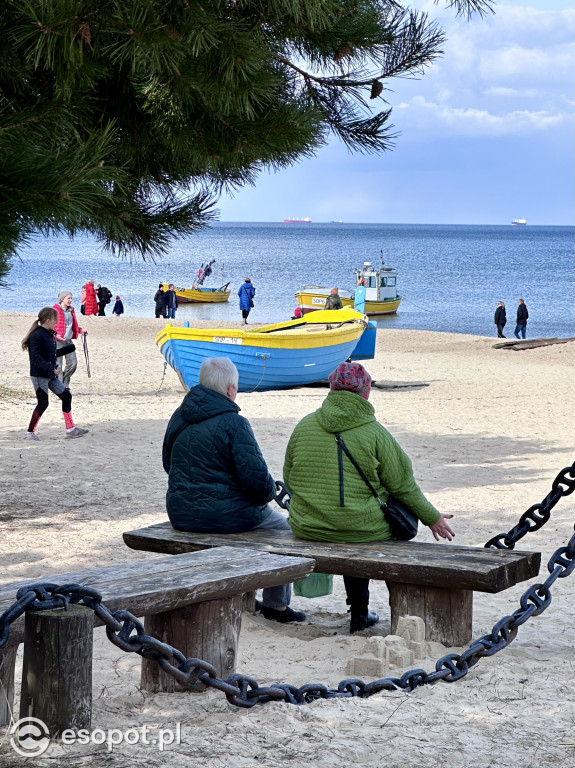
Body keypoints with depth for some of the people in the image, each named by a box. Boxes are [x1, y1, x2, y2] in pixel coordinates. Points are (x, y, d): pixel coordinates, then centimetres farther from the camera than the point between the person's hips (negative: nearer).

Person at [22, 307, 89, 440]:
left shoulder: (49, 334, 12)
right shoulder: (37, 336, -18)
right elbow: (36, 357, -24)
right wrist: (51, 368, -29)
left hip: (50, 375, 9)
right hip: (39, 375, -9)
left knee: (66, 396, 7)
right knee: (43, 403, -5)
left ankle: (70, 429, 12)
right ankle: (30, 432, 8)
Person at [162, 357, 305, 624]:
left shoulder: (178, 417, 4)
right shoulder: (234, 423, -18)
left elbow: (168, 463, 18)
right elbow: (256, 477, -20)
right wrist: (269, 491, 1)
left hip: (180, 514, 8)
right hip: (223, 515, -8)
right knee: (283, 527, 18)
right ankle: (276, 605, 24)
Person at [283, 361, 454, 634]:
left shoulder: (304, 426, 2)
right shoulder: (374, 432, -7)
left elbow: (289, 480, 12)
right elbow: (403, 485, -1)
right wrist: (432, 518, 14)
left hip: (306, 528, 4)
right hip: (362, 529, -4)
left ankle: (359, 611, 36)